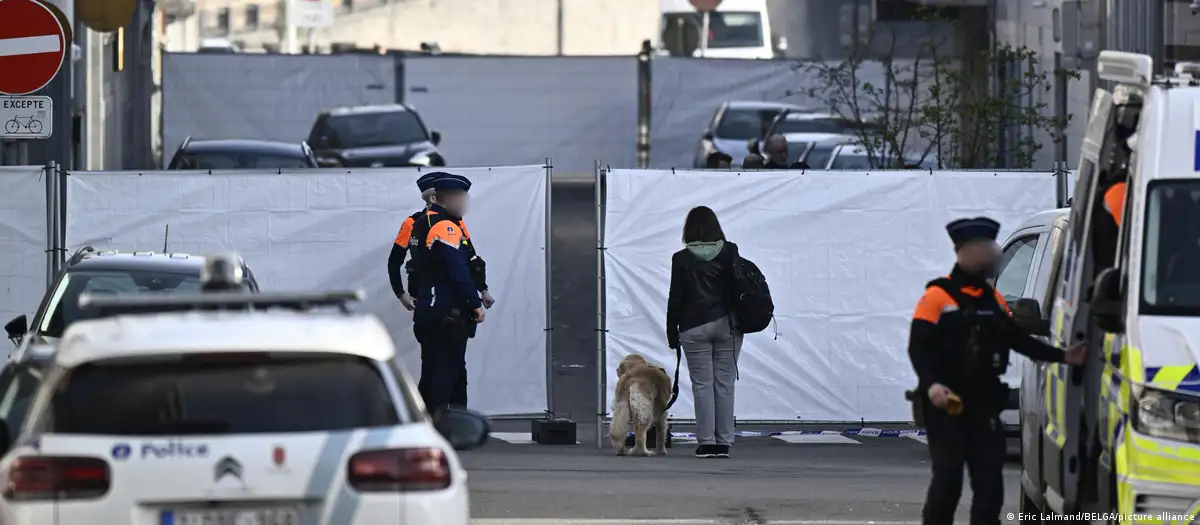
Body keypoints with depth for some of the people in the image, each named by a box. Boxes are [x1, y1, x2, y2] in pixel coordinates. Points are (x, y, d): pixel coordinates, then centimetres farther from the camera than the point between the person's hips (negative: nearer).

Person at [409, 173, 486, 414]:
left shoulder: (422, 225, 14)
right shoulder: (447, 228, -16)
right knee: (447, 373, -6)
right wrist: (476, 303, -17)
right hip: (449, 314, -10)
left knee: (430, 372, 14)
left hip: (426, 311, 10)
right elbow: (458, 271, -21)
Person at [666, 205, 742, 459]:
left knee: (702, 385, 1)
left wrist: (672, 332, 6)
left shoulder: (682, 259, -4)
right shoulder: (729, 253, -1)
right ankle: (724, 442, 3)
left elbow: (676, 298, -2)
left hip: (694, 327, -2)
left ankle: (706, 442, -2)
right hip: (727, 324, 2)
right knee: (725, 384, 5)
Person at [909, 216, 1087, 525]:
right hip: (945, 405, -7)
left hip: (984, 404, 7)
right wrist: (931, 384, -28)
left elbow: (1019, 340, 19)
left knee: (989, 481, 4)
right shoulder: (937, 296, -6)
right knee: (948, 479, -8)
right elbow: (918, 348, -13)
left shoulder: (994, 300, 17)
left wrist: (1062, 357, 9)